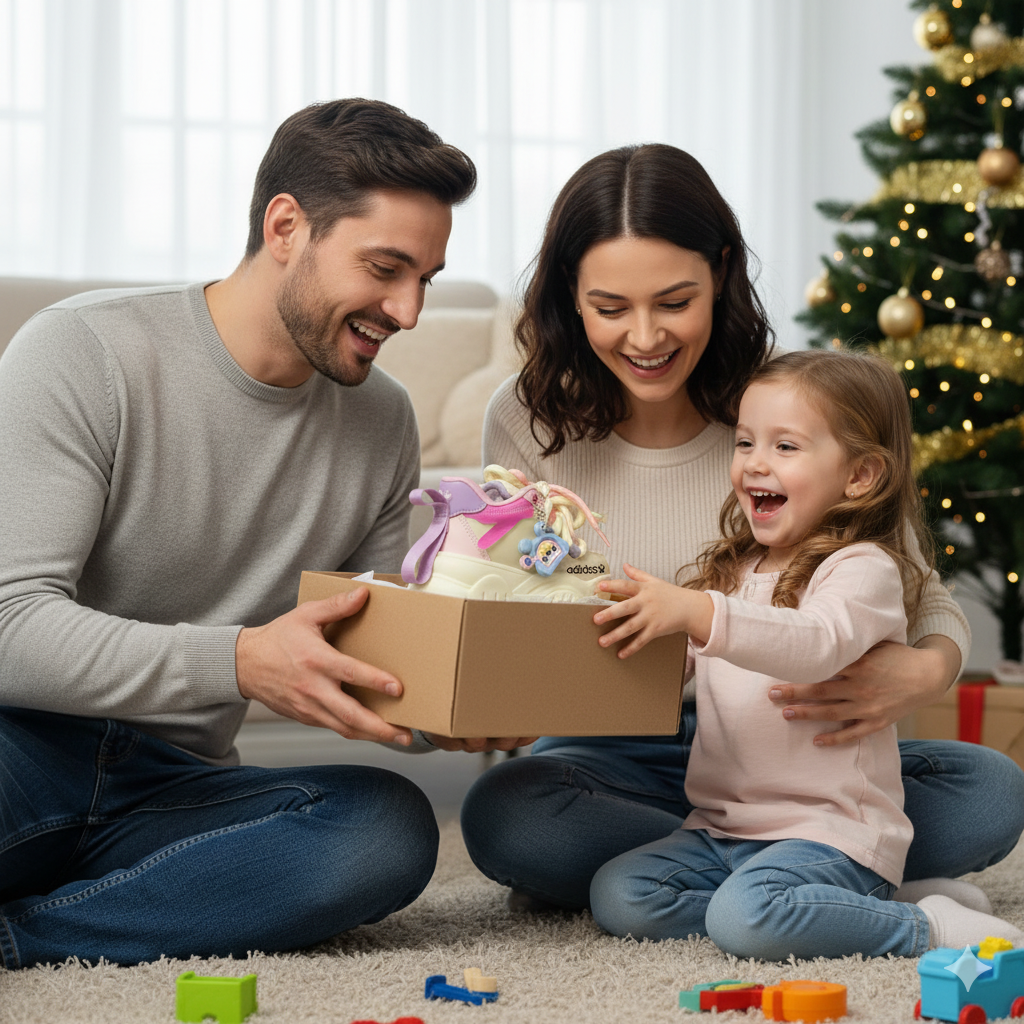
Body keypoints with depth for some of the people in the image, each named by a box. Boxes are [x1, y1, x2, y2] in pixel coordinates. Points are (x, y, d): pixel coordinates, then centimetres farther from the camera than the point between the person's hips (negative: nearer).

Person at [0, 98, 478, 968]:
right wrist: (239, 662, -30)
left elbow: (365, 659, 15)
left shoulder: (383, 424, 11)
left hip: (171, 790, 6)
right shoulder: (82, 353, -8)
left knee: (389, 827, -29)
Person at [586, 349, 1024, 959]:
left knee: (744, 918, -32)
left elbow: (818, 644, -31)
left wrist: (695, 612, -41)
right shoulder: (732, 571, 16)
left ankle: (929, 930, -13)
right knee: (617, 898, -12)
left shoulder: (865, 570, -9)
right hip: (722, 828, 7)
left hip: (829, 830, -7)